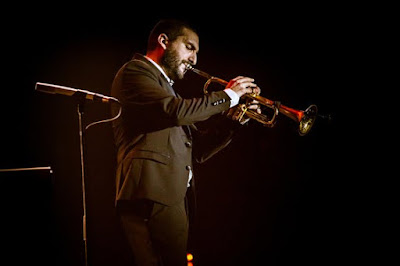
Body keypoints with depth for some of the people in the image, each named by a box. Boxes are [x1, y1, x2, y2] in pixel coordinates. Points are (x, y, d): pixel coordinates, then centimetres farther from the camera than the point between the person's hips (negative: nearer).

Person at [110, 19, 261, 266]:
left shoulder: (167, 88, 30)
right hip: (152, 195, -9)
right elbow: (175, 111, -18)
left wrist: (235, 120, 11)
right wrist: (228, 96, -6)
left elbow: (198, 150, 25)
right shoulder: (135, 71, 2)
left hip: (172, 197, 9)